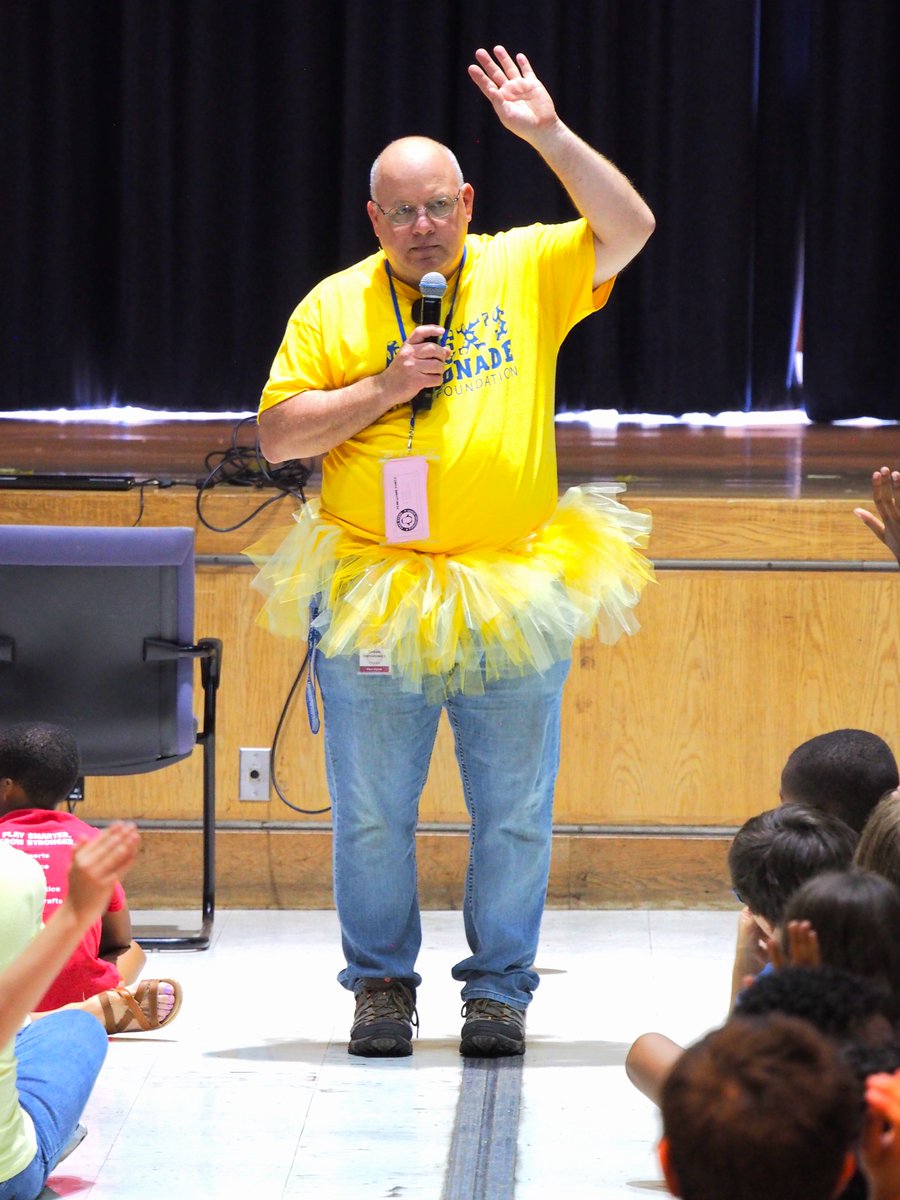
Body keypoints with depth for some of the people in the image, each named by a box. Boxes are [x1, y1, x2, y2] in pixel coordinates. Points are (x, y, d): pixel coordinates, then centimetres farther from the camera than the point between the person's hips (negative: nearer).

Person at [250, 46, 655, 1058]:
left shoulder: (525, 272, 5)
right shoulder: (334, 306, 5)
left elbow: (629, 230, -9)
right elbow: (276, 435, 2)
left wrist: (549, 134, -16)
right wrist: (382, 390, -10)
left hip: (515, 596, 0)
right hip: (373, 595, 0)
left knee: (514, 814, 3)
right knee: (372, 813, 4)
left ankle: (499, 987, 15)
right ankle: (381, 983, 18)